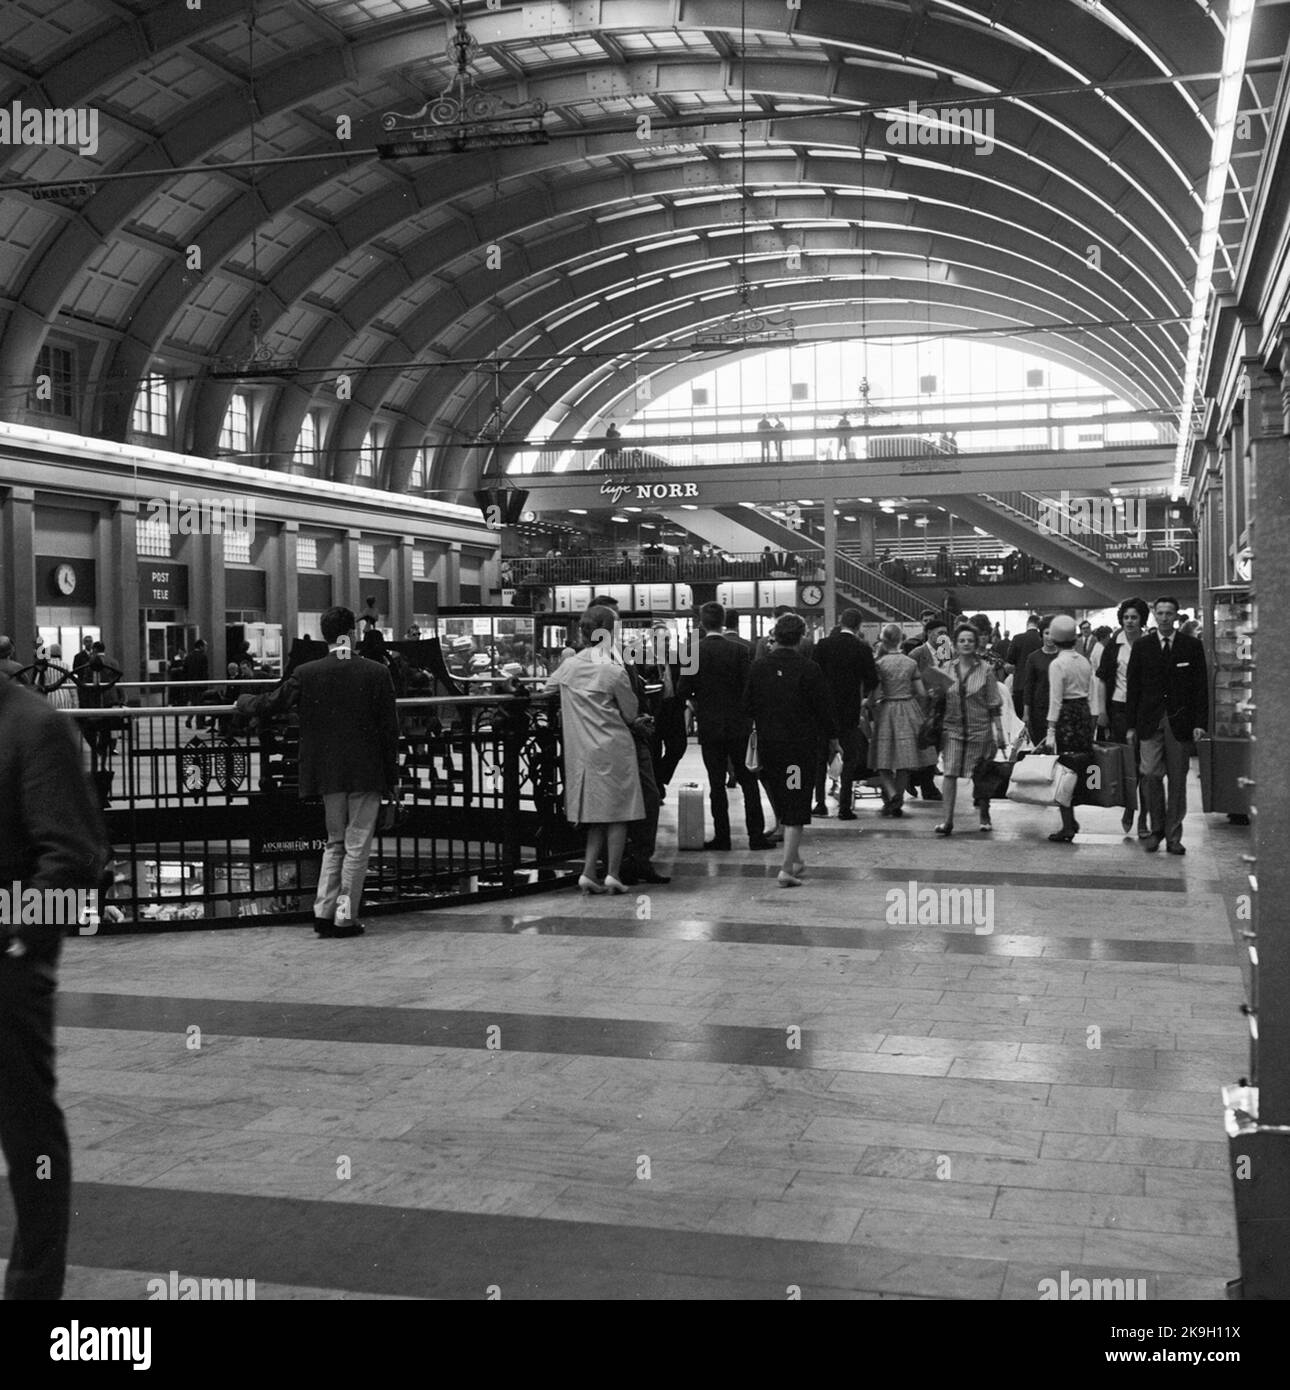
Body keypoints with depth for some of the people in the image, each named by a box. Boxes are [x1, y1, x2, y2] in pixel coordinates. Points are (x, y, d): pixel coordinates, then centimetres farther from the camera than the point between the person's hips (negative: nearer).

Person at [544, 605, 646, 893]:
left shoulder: (568, 665, 3)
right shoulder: (614, 671, -11)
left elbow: (547, 690, 21)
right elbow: (631, 715, -3)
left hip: (582, 750, 5)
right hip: (614, 749, -5)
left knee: (597, 816, 11)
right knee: (617, 813, 3)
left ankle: (588, 873, 4)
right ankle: (612, 874, 0)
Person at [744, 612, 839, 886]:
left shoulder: (758, 667, -1)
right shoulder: (809, 669, -12)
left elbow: (748, 706, 5)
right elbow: (824, 708, -7)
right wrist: (833, 740, 7)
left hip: (767, 744, 4)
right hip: (801, 745, -4)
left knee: (782, 805, 18)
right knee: (796, 807, 0)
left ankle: (795, 859, 27)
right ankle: (787, 868, -8)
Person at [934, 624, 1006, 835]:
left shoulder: (985, 670, -3)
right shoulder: (949, 670, 5)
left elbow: (994, 704, -2)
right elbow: (942, 701, 17)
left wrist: (999, 731, -5)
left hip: (979, 729, -2)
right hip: (953, 728, 2)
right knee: (950, 772, -10)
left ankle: (984, 815, 29)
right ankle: (948, 820, -10)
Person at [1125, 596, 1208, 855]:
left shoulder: (1192, 646, 4)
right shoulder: (1141, 646, 6)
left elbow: (1201, 686, 3)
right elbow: (1133, 687, 6)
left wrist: (1200, 722, -5)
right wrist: (1131, 725, 2)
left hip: (1180, 722, 0)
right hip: (1150, 721, 0)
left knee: (1177, 780, 3)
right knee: (1151, 774, -8)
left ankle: (1173, 836, 11)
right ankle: (1156, 828, 10)